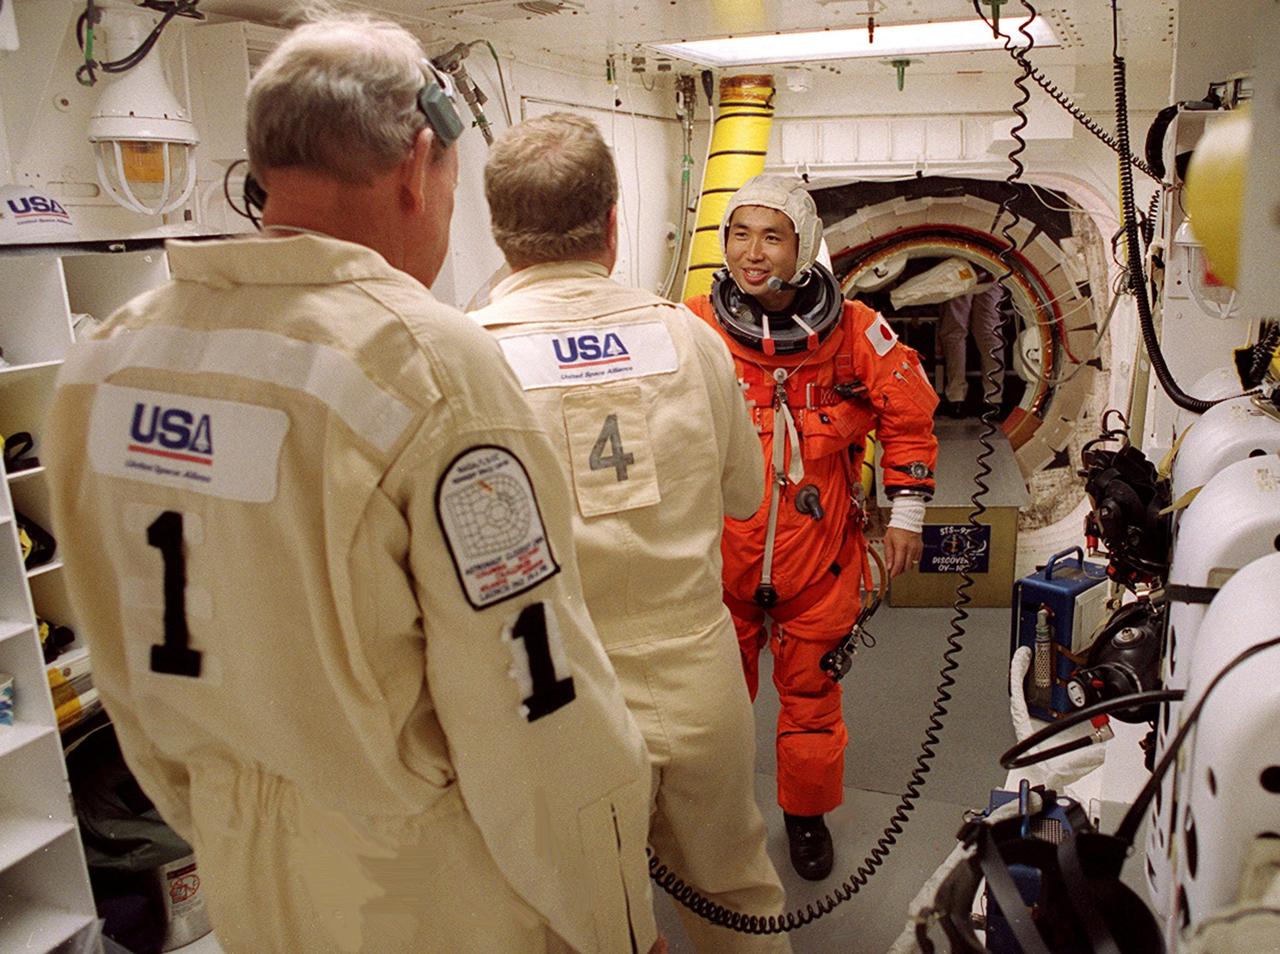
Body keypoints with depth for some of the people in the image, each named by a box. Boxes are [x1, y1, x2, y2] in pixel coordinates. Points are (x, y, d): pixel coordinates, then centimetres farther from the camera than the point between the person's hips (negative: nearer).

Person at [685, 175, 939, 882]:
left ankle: (807, 812, 42)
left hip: (819, 558, 0)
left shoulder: (854, 331, -8)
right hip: (718, 559, 0)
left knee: (811, 693, 16)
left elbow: (909, 416, 5)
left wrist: (906, 514, 5)